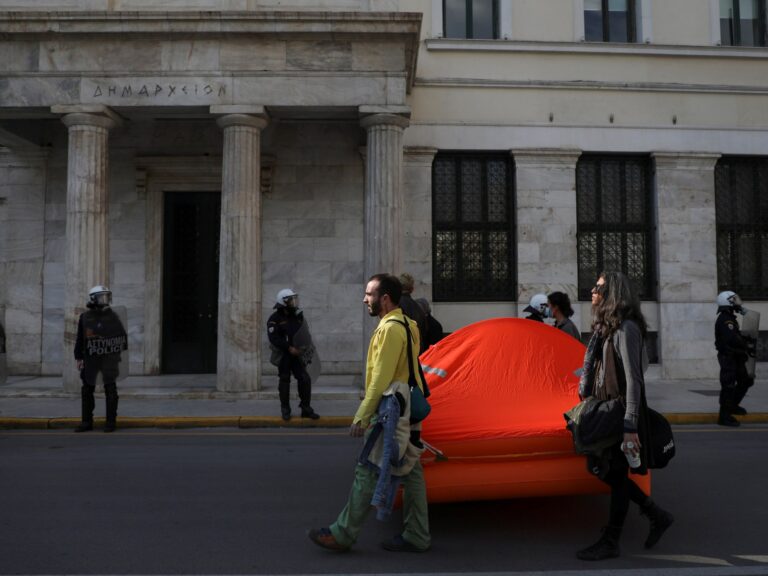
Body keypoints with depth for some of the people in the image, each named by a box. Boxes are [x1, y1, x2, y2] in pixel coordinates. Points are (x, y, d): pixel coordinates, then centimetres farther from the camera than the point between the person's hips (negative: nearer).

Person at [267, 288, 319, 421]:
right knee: (284, 381, 4)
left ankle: (306, 409, 8)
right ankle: (285, 410, 16)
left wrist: (303, 347, 0)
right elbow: (274, 338, -19)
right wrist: (289, 348, -21)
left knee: (305, 380, -2)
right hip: (283, 354, -5)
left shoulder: (298, 316, 8)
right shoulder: (275, 319, -10)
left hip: (296, 353, 5)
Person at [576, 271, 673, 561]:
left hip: (620, 415, -9)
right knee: (605, 471, 14)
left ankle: (610, 543, 15)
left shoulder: (626, 329, -17)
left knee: (616, 475, 2)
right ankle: (656, 515, 29)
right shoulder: (603, 327, 11)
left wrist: (630, 427, -23)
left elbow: (633, 380, -21)